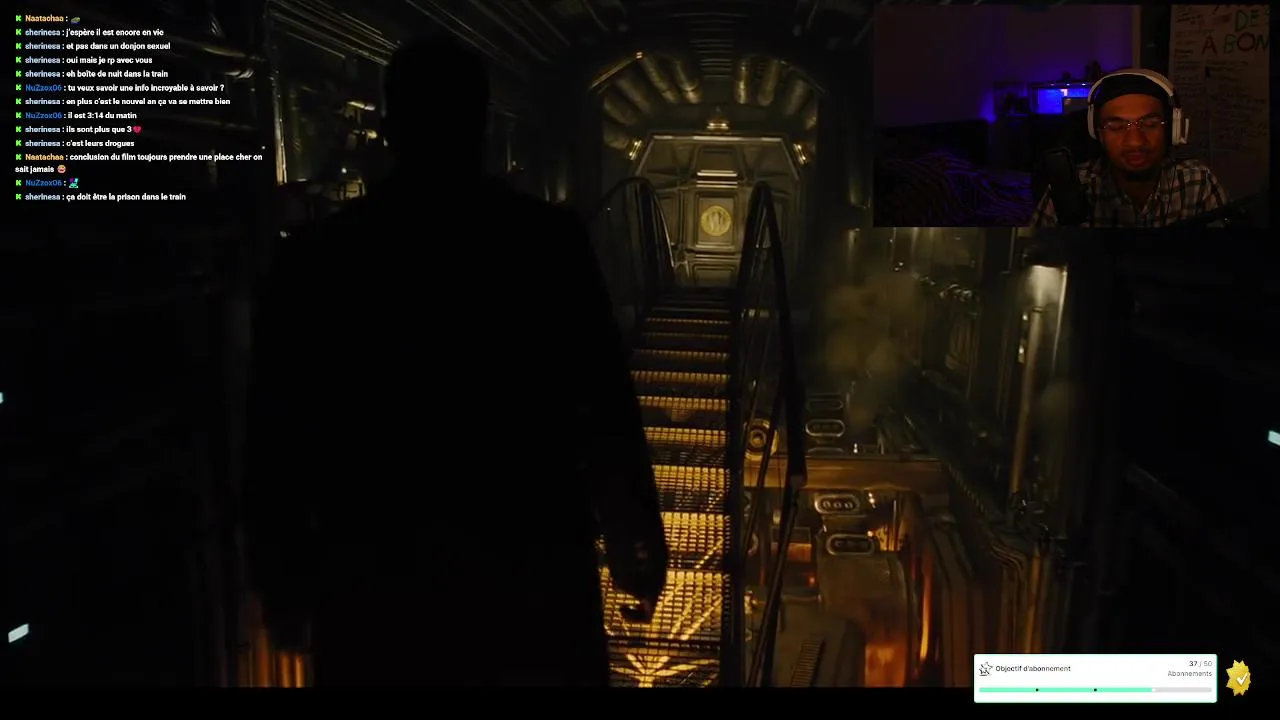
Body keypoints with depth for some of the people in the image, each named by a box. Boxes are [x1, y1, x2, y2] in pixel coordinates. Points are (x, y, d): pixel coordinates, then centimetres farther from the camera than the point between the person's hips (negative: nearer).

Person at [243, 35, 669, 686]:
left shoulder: (314, 258, -3)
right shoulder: (548, 241, -7)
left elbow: (276, 437, 0)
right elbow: (606, 407, -6)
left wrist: (280, 579, 10)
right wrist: (635, 535, 6)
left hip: (374, 576, 1)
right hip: (529, 564, -1)